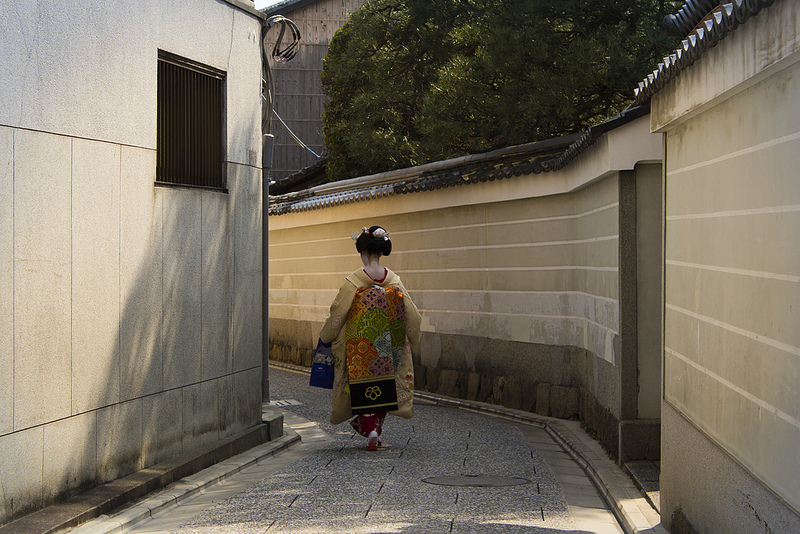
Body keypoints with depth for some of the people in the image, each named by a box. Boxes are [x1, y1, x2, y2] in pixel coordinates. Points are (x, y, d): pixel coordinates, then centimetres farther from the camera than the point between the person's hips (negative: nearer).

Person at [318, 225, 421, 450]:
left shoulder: (354, 281, -11)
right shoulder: (394, 280, -2)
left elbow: (338, 313, -8)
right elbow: (411, 314, 1)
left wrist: (325, 336, 8)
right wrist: (413, 343, 14)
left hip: (360, 344, -3)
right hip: (388, 345, 3)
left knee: (364, 388, 6)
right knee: (383, 387, 16)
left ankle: (369, 431, -4)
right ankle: (377, 428, 20)